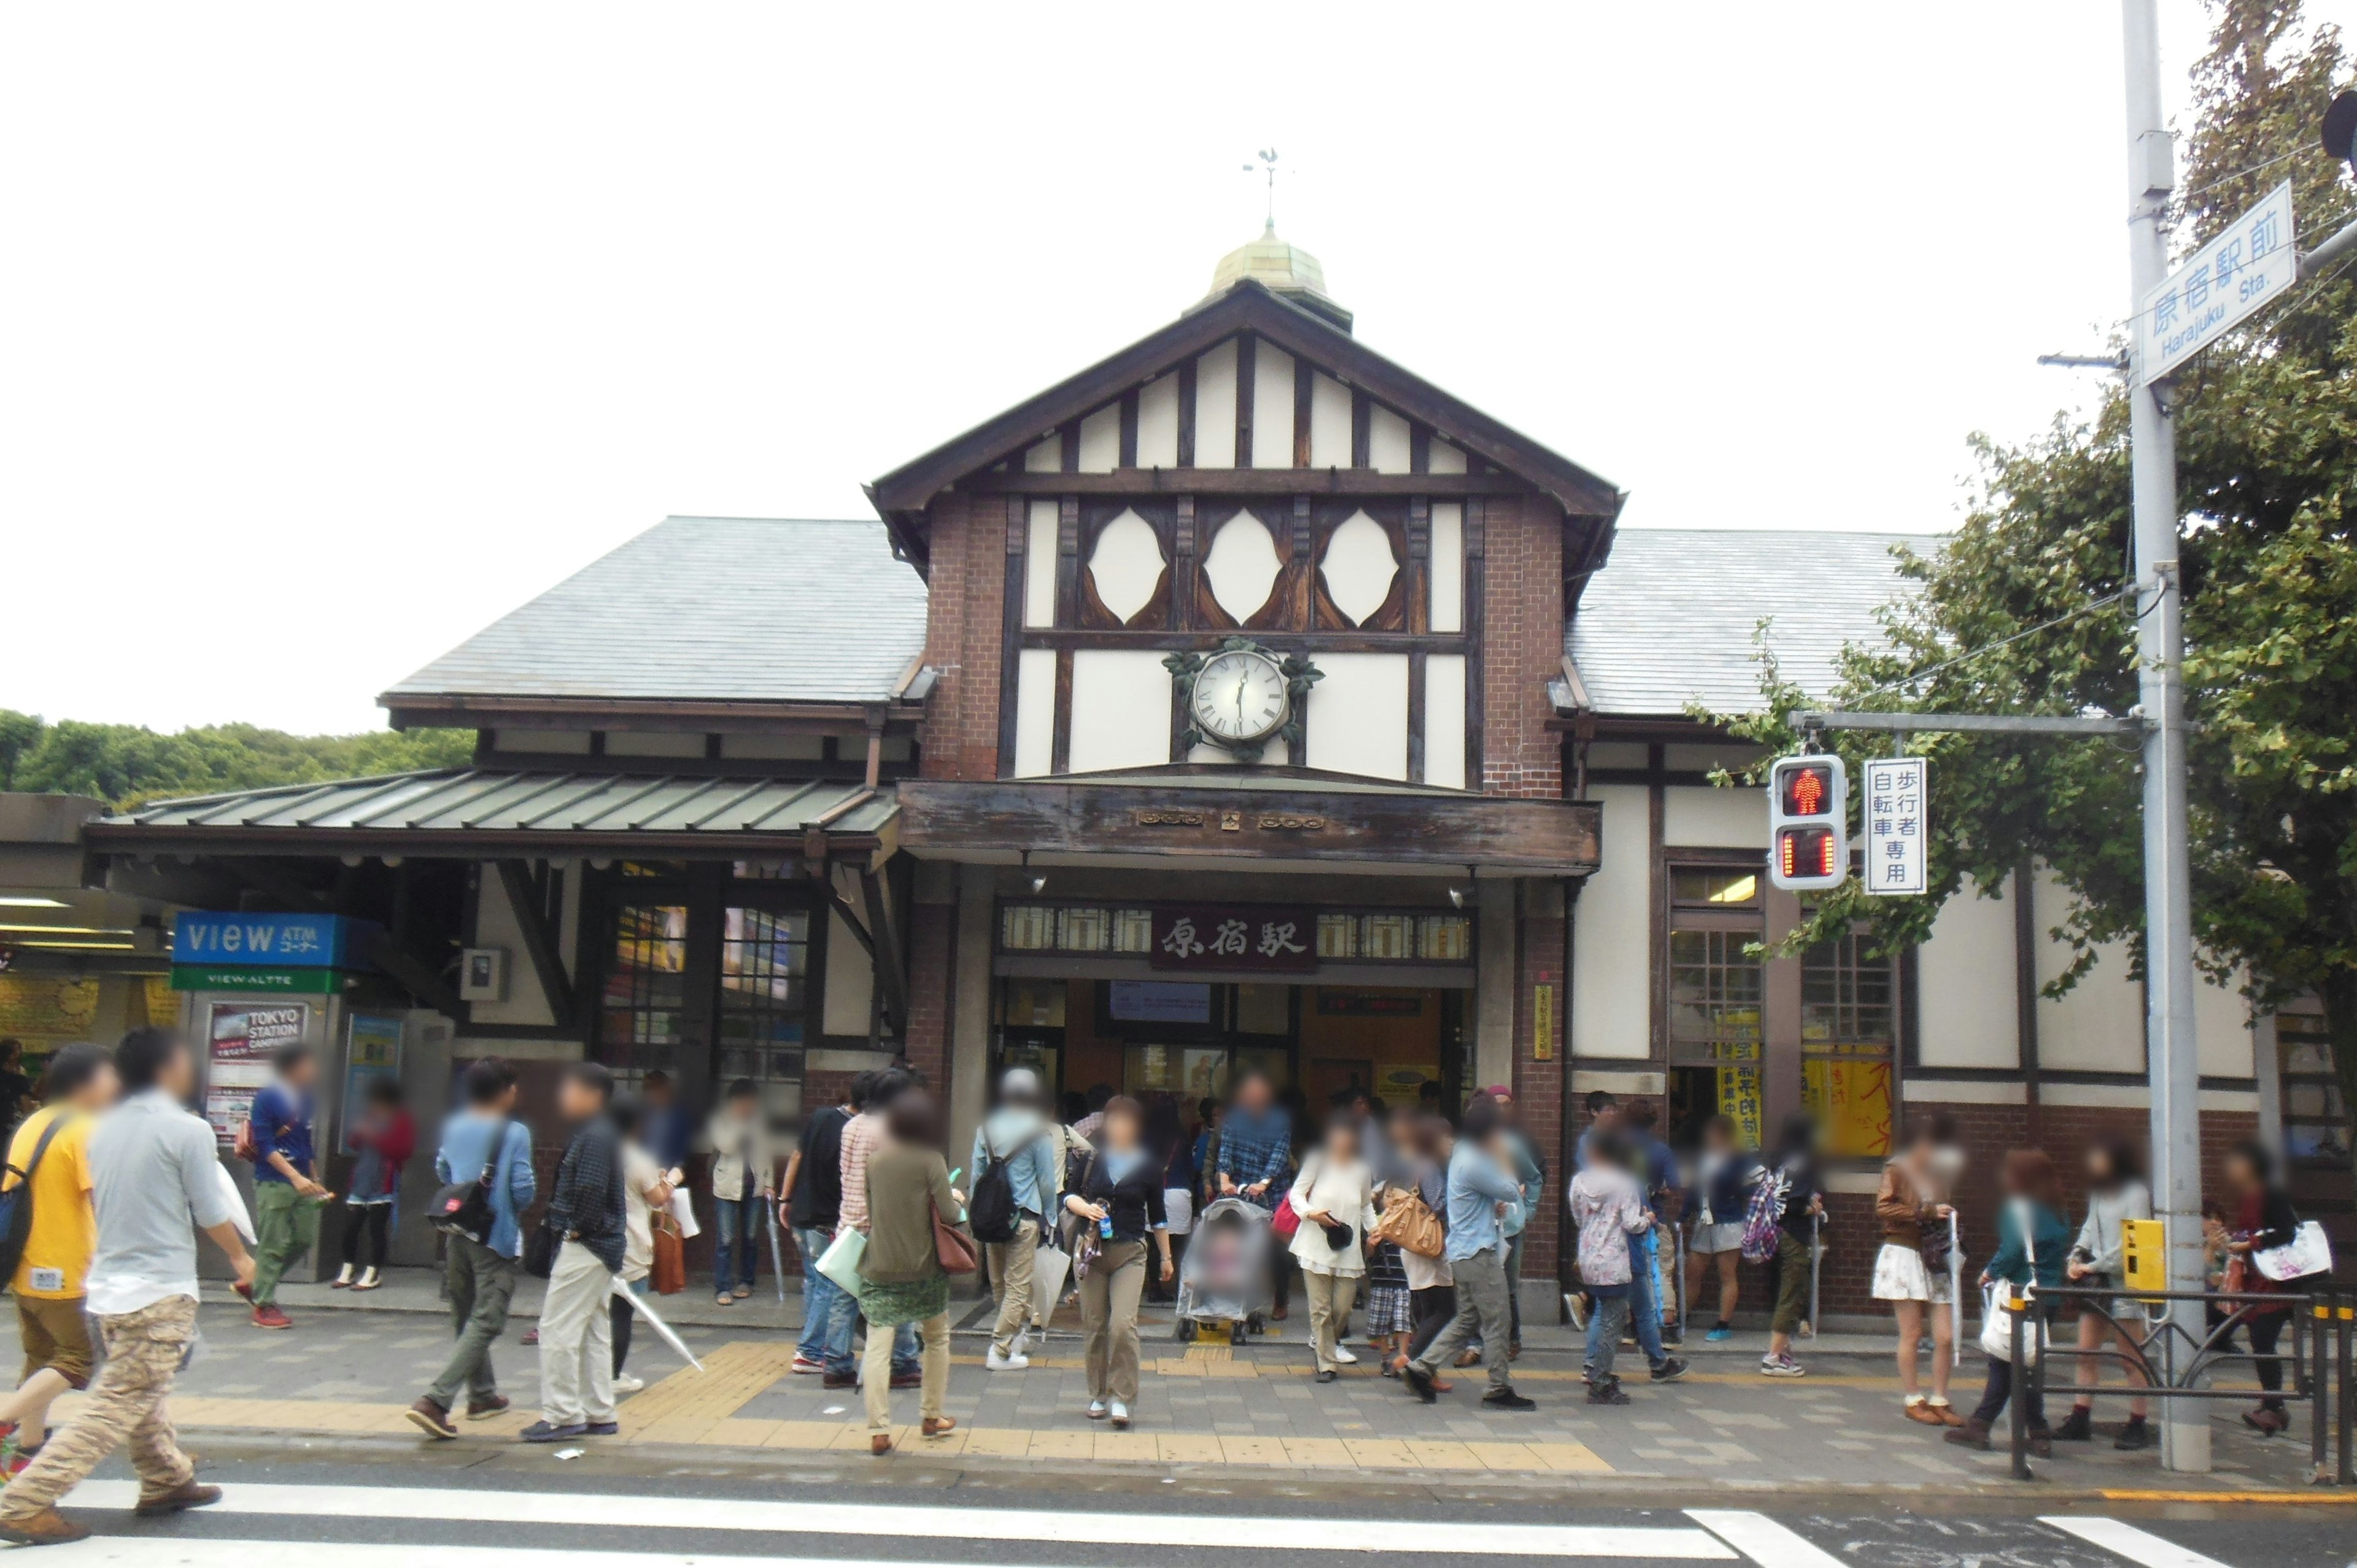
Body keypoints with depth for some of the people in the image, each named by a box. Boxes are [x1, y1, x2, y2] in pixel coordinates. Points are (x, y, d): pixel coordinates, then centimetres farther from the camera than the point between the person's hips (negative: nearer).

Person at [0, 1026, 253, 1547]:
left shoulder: (105, 1129, 6)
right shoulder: (188, 1131, -14)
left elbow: (105, 1205, 17)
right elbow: (211, 1213, -9)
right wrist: (241, 1257, 7)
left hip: (109, 1285, 8)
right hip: (159, 1292, -8)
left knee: (143, 1395, 21)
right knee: (116, 1408, -5)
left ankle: (167, 1482, 34)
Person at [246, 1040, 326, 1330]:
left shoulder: (307, 1099, 12)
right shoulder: (268, 1098, -10)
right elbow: (265, 1145, -14)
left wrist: (313, 1179, 21)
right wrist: (296, 1177, -20)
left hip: (302, 1180, 7)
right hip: (274, 1181, -7)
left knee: (305, 1238, 7)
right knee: (272, 1244, -2)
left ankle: (253, 1281, 24)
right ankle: (264, 1306, 8)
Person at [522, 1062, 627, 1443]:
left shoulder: (595, 1137, -16)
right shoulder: (592, 1133, 16)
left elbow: (591, 1190, -24)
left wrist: (577, 1229, -13)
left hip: (586, 1245, -11)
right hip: (603, 1245, 11)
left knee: (558, 1329, -7)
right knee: (593, 1330, 14)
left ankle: (562, 1416, -3)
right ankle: (599, 1415, 20)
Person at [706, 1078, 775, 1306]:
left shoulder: (759, 1123, 9)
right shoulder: (721, 1120, -1)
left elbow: (766, 1154, 12)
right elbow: (726, 1146, -16)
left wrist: (769, 1183, 7)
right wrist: (738, 1123, -17)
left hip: (754, 1186, 4)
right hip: (727, 1187, -3)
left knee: (751, 1237, 8)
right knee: (725, 1239, -6)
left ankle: (746, 1282, 21)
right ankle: (723, 1289, -4)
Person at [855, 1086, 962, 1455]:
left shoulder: (873, 1161, 2)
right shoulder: (931, 1160, -9)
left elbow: (869, 1208, 12)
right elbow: (949, 1214, -12)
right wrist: (957, 1200, 9)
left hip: (878, 1270, 2)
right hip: (924, 1269, -2)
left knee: (877, 1347, -1)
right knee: (937, 1339, 19)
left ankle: (878, 1431, -8)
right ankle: (931, 1416, 26)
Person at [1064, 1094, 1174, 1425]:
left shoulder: (1148, 1165, 1)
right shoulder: (1091, 1160, 2)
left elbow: (1158, 1216, 10)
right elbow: (1069, 1197, 9)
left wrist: (1166, 1257, 15)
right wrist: (1085, 1208, -13)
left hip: (1130, 1253, -2)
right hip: (1092, 1251, 2)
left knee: (1123, 1324, -15)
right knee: (1094, 1326, 5)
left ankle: (1121, 1398, -7)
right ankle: (1099, 1395, 19)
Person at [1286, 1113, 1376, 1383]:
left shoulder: (1362, 1168, 7)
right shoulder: (1318, 1161, -1)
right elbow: (1296, 1193, 1)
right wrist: (1311, 1213, -16)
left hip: (1348, 1247, 3)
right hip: (1316, 1244, -3)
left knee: (1343, 1306, 0)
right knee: (1320, 1307, -3)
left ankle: (1321, 1341, 30)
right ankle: (1327, 1363, 6)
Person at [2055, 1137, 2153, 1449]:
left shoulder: (2137, 1194, -10)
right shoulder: (2098, 1193, 13)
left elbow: (2131, 1243, -15)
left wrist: (2094, 1266, -15)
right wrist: (2076, 1257, -1)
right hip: (2095, 1282, 7)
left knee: (2130, 1357, 0)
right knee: (2086, 1352, 8)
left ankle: (2138, 1424, 7)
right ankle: (2081, 1418, 13)